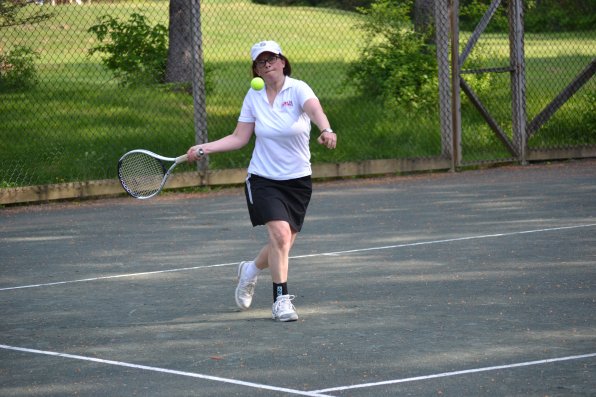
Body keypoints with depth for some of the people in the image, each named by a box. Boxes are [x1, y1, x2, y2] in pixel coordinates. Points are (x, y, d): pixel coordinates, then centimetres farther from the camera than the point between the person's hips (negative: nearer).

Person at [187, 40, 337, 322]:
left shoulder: (298, 89, -11)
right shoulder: (254, 96, -1)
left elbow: (315, 111, -32)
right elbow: (239, 138, 4)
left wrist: (326, 131, -53)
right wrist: (204, 148, -6)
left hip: (297, 181, 0)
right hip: (263, 180, 0)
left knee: (283, 246, 7)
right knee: (280, 233, -20)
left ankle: (251, 270, 39)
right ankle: (281, 299, -9)